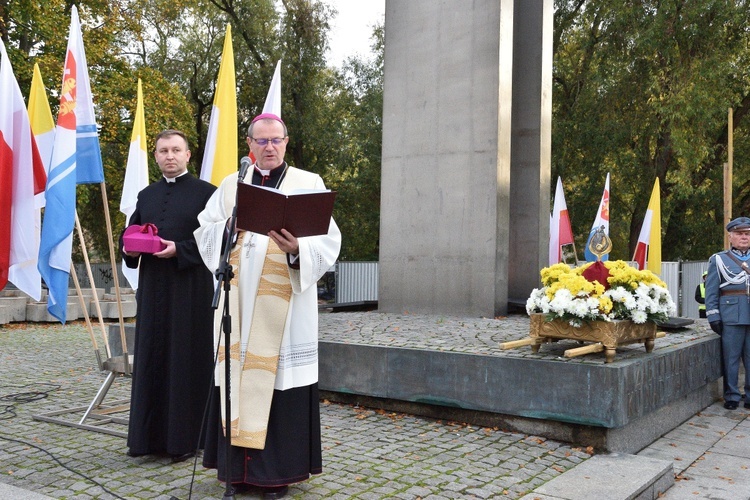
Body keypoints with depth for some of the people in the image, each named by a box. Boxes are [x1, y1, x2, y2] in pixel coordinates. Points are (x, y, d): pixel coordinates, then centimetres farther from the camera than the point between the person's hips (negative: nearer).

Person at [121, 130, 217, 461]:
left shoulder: (205, 192, -2)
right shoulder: (146, 195, 15)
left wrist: (178, 250, -19)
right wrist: (130, 249, -4)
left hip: (190, 291, -5)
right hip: (152, 289, 6)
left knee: (187, 359, -1)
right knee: (150, 358, 8)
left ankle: (185, 439, 8)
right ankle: (149, 436, 18)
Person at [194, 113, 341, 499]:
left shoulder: (309, 183, 5)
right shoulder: (231, 185, 14)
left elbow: (327, 240, -5)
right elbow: (205, 233, 8)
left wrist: (297, 249, -25)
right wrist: (231, 227, -12)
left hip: (283, 303, -3)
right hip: (239, 301, 3)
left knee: (278, 377, -2)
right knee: (238, 374, 4)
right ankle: (240, 465, 15)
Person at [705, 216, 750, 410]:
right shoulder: (719, 260, 5)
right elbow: (711, 291, 1)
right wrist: (714, 316, -7)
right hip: (731, 317, -3)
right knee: (731, 358, 1)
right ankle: (731, 396, 11)